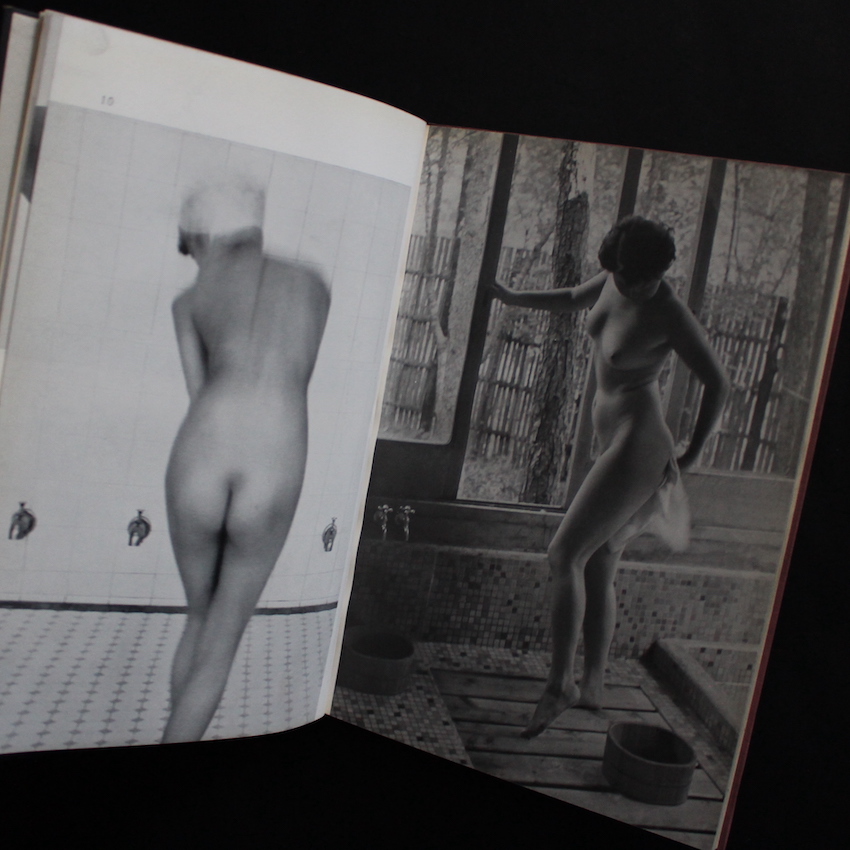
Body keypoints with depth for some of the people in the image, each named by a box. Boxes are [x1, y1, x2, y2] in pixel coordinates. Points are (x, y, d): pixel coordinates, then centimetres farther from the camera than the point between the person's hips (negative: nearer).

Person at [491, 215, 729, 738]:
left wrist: (692, 454, -5)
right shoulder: (615, 279, 3)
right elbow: (576, 299, 26)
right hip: (615, 439, 9)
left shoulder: (669, 313, -19)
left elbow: (717, 384, -11)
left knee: (565, 556, -14)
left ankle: (559, 685, -7)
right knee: (598, 570, 13)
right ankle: (592, 686, 23)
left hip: (638, 444, -9)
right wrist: (514, 298, 33)